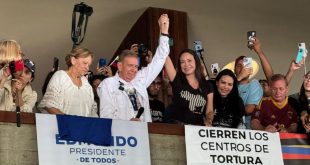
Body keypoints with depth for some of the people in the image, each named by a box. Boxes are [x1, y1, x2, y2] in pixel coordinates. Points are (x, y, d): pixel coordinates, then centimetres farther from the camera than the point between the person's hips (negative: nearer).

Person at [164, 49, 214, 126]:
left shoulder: (207, 86, 11)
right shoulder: (177, 80, 6)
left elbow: (209, 111, 12)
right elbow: (165, 59, -5)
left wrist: (208, 121, -7)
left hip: (198, 128, 2)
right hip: (177, 127, -2)